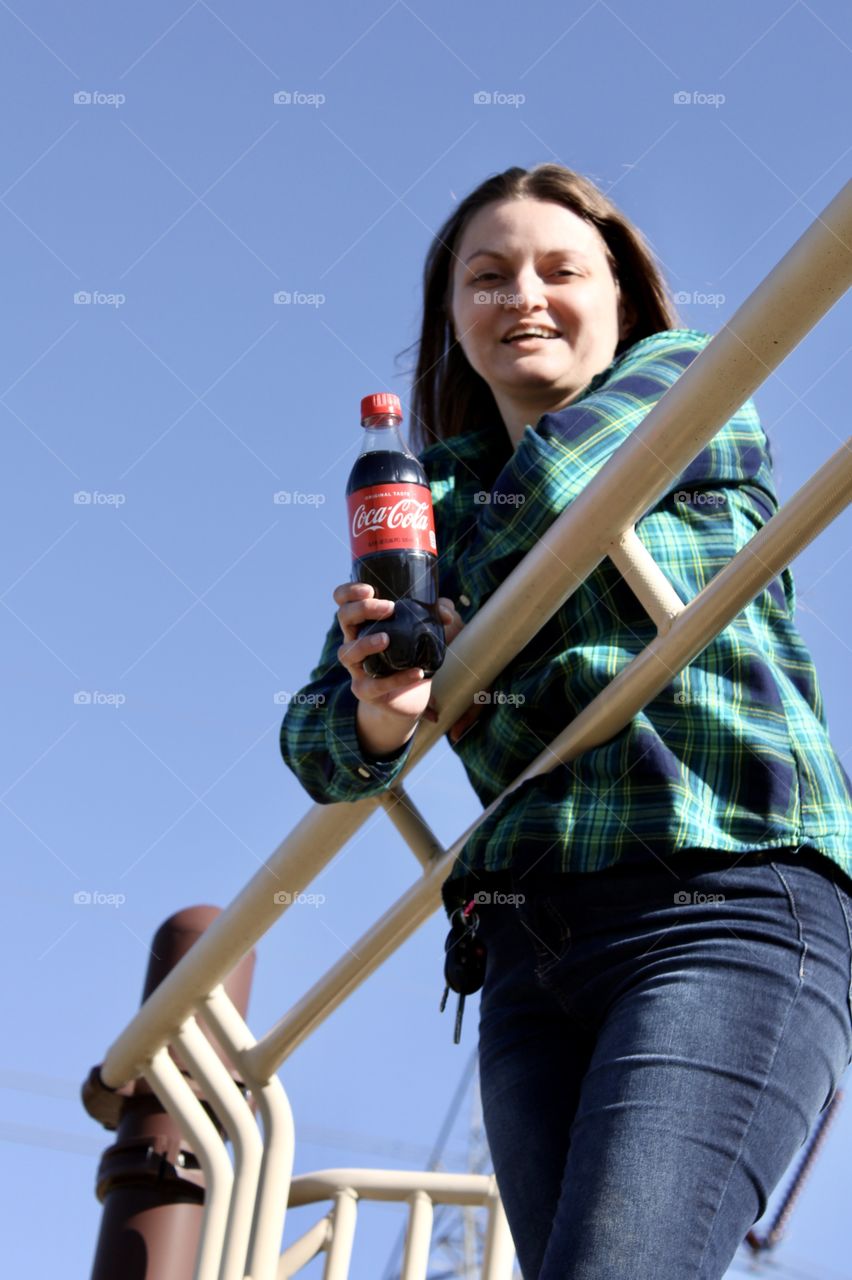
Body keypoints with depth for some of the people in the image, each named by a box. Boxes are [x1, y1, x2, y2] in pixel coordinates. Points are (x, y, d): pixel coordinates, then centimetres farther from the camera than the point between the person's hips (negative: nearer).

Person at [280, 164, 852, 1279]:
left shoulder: (693, 384, 12)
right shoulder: (435, 505, 22)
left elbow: (553, 488, -8)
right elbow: (318, 747, 14)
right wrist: (379, 714, -10)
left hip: (727, 908, -5)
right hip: (533, 948, 5)